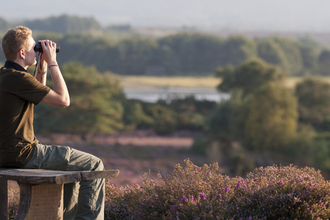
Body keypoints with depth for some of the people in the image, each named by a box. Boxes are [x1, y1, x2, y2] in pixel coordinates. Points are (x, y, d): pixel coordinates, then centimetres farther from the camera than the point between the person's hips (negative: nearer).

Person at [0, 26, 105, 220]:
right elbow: (63, 100, -16)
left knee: (75, 163, 29)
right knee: (93, 165, -2)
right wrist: (52, 62, -9)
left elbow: (39, 95, 27)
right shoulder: (19, 78, -19)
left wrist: (42, 66, 15)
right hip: (22, 154, -10)